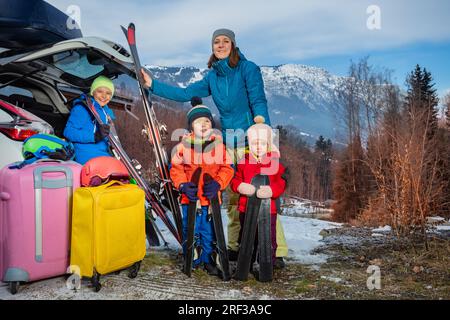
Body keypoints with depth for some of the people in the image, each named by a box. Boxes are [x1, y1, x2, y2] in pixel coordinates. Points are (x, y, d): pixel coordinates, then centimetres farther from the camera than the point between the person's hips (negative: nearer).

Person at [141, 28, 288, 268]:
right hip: (226, 141, 6)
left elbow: (258, 103, -8)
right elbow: (185, 94, 15)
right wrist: (153, 85, 13)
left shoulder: (248, 69, -2)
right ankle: (234, 247, 18)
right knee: (232, 197, 8)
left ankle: (276, 251, -5)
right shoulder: (212, 77, 15)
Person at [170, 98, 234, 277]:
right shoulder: (183, 146, -1)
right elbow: (176, 169, 2)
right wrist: (183, 185, -13)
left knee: (210, 231, 10)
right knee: (191, 230, 10)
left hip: (211, 198, 1)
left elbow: (227, 168, -1)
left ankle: (208, 260, 27)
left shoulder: (218, 145, 0)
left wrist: (218, 183, -16)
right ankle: (191, 260, 27)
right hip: (190, 197, 0)